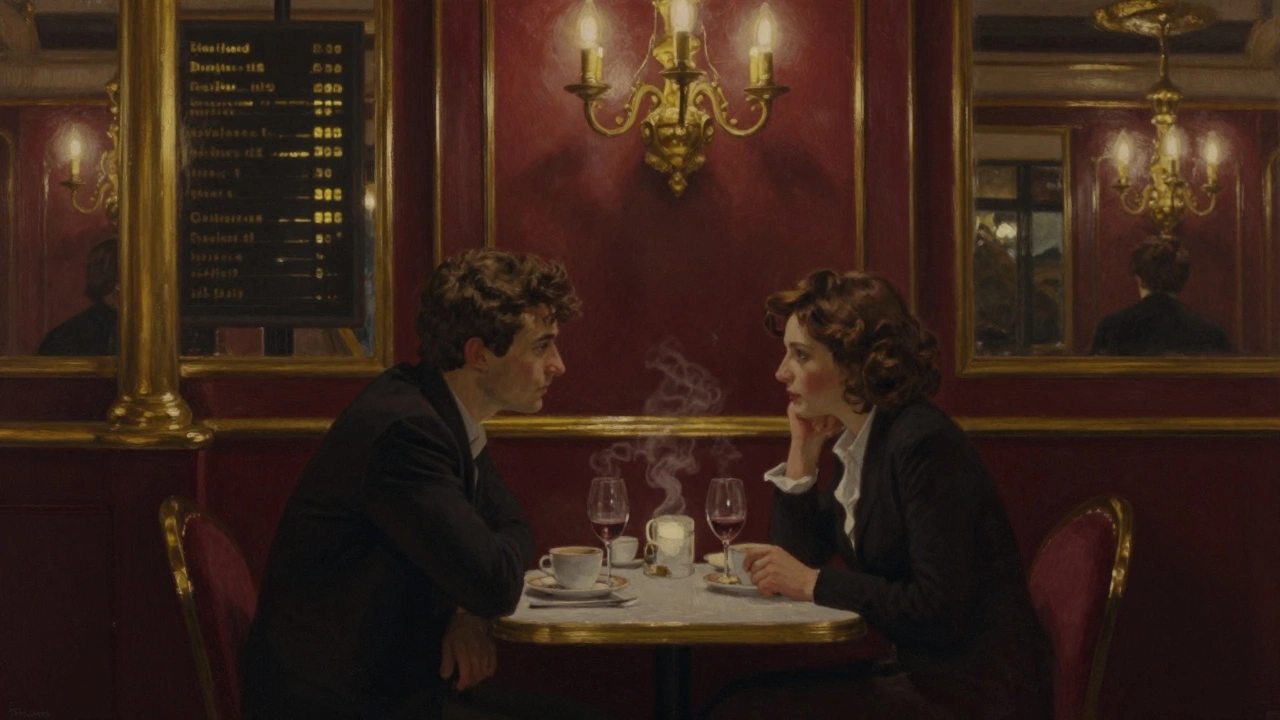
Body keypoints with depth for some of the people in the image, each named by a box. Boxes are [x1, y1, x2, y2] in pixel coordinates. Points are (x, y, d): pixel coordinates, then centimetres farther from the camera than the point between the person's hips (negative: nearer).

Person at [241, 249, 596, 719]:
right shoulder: (403, 427, -24)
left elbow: (508, 524, 15)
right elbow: (495, 584, -27)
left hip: (390, 677, 8)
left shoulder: (447, 415, 5)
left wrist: (471, 616, -5)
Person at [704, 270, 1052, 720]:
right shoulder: (855, 445, 9)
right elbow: (795, 557, 13)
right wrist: (802, 451, 4)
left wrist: (815, 584, -16)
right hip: (922, 674, 8)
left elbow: (941, 609, -23)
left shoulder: (925, 444, -18)